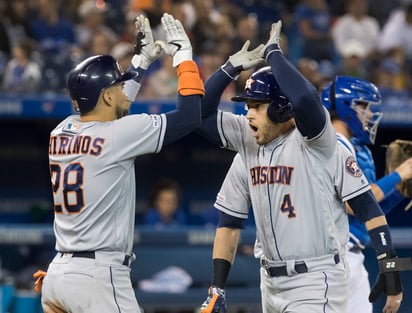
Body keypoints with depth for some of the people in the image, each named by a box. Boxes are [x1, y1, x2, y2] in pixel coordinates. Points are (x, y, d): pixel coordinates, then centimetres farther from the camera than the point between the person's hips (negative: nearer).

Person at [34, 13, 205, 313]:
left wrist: (142, 62, 35)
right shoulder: (119, 134, -11)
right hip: (98, 276, -8)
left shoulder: (61, 132, 10)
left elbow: (110, 115, 33)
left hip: (56, 273, 8)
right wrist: (183, 54, 5)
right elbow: (189, 116, -7)